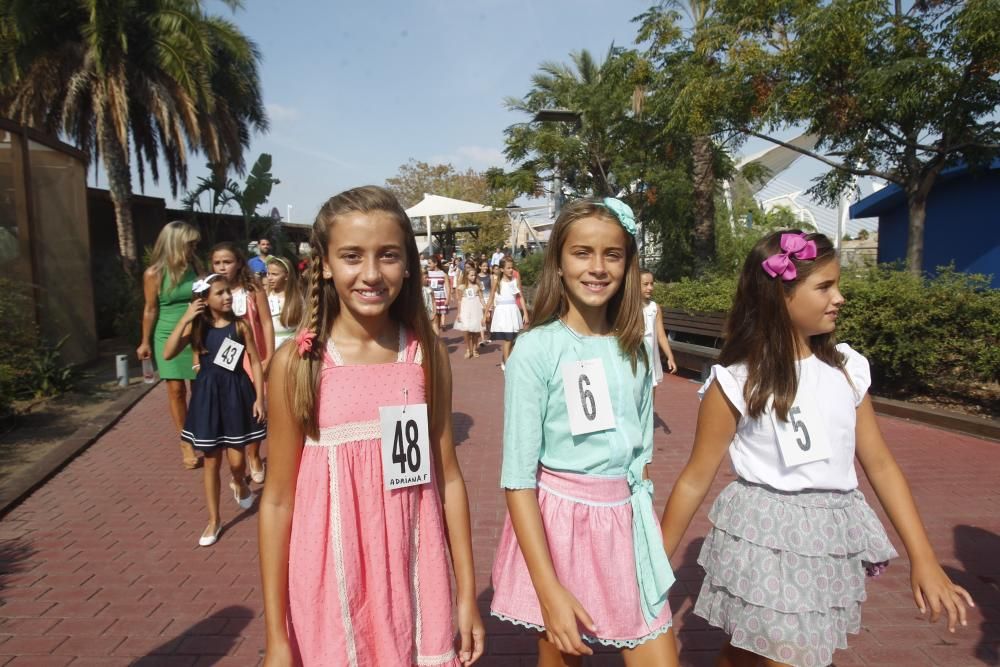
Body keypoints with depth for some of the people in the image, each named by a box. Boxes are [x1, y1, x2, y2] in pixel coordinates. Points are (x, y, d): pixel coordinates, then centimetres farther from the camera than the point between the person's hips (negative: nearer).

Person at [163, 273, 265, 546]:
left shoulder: (240, 325, -4)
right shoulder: (197, 327, -3)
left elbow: (255, 362, -2)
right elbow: (168, 353, -16)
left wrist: (259, 397, -7)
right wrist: (185, 319, -19)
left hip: (236, 393, -1)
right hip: (208, 394, 1)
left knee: (236, 460, 1)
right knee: (211, 461, 9)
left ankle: (239, 484, 39)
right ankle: (214, 520, 22)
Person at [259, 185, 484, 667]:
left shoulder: (427, 353, -5)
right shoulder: (298, 362, -11)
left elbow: (448, 477, 1)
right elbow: (278, 499, -5)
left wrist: (468, 594, 5)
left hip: (414, 577, 2)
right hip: (332, 582, -1)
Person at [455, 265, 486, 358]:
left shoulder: (477, 286, 2)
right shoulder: (462, 287, 0)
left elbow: (482, 299, 4)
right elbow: (459, 301, 3)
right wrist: (459, 313, 1)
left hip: (476, 310, 1)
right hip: (465, 311, -1)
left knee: (475, 331, 5)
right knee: (466, 331, -9)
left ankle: (474, 349, 21)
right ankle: (468, 350, 5)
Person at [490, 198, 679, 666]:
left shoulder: (633, 350, 2)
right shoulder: (535, 350, -14)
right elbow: (518, 478, -14)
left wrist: (650, 542, 15)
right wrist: (549, 590, -16)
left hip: (627, 521, 4)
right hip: (558, 521, -4)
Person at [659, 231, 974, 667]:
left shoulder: (847, 367, 0)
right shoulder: (736, 382, -14)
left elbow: (880, 464, 7)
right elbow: (695, 480, -8)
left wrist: (924, 559, 4)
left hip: (832, 539, 5)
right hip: (766, 537, -4)